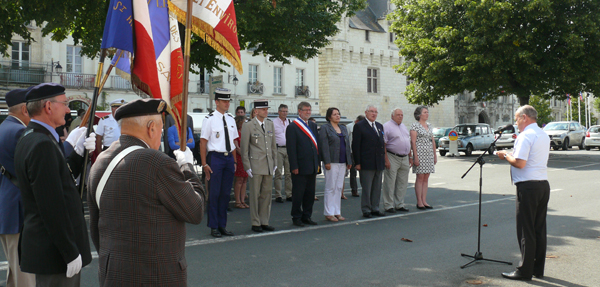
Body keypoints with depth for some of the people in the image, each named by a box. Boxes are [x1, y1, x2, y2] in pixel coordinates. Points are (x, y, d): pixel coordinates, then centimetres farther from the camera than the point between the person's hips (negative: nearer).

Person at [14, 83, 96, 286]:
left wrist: (79, 152, 0)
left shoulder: (30, 138, 11)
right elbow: (52, 206, -24)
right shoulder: (42, 144, -21)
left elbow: (61, 177, 13)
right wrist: (71, 252, -20)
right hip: (54, 248, -10)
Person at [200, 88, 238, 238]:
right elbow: (203, 142, -7)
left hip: (229, 158, 6)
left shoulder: (231, 119, 12)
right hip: (215, 158, -6)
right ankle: (214, 227, 10)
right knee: (214, 193, -1)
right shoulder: (209, 119, -6)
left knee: (226, 193, 10)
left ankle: (222, 225, 20)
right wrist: (204, 164, -11)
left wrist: (234, 161, 13)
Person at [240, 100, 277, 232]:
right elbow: (244, 148, -4)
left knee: (267, 194, 9)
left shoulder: (270, 124, 13)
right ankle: (255, 223, 10)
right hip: (256, 165, -5)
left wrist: (275, 162, 13)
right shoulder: (248, 126, -4)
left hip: (269, 166, 5)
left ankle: (264, 222, 19)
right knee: (255, 195, 0)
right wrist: (247, 166, -8)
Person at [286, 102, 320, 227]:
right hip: (300, 168, -7)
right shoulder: (292, 127, -7)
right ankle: (296, 218, 13)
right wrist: (294, 166, -15)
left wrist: (317, 163, 11)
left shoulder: (313, 126, 14)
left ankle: (306, 216, 23)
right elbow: (291, 149, -11)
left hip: (312, 167, 7)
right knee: (298, 194, 2)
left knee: (310, 193, 12)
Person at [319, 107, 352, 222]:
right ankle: (329, 213, 4)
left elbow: (347, 145, 17)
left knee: (339, 188, 9)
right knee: (331, 188, -3)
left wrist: (349, 161, 11)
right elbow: (324, 146, -11)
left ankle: (337, 212, 16)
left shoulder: (343, 128, 16)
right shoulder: (325, 128, -5)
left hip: (342, 163, 7)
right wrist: (327, 162, -18)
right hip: (332, 162, -6)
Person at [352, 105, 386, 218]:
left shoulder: (380, 126, 16)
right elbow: (355, 146, -8)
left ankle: (375, 208, 20)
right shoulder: (359, 126, -4)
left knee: (377, 188, 11)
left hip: (379, 163, 6)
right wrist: (357, 163, -13)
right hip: (366, 164, -6)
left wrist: (383, 159, 12)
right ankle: (366, 210, 9)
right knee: (366, 188, 0)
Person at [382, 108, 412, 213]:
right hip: (392, 158, -7)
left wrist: (410, 157, 16)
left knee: (403, 183, 10)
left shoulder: (404, 127, 18)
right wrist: (386, 160, -18)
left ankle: (399, 204, 20)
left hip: (404, 158, 7)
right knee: (390, 183, -3)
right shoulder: (387, 126, -7)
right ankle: (388, 206, 4)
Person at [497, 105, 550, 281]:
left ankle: (525, 271, 2)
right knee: (539, 228, 12)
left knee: (526, 230, -3)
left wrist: (506, 156, -4)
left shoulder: (525, 136, -13)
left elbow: (520, 163, -22)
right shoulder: (544, 135, 15)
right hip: (544, 184, 9)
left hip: (528, 186, -9)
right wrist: (511, 155, 18)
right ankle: (538, 269, 19)